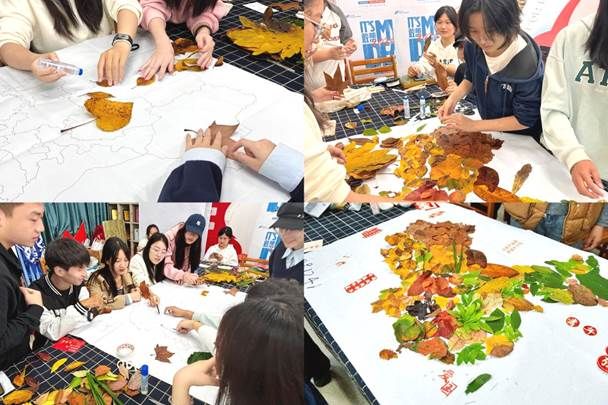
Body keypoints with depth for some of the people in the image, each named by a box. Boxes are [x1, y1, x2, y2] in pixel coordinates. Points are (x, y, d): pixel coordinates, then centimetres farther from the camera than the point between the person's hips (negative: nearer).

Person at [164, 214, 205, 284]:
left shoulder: (194, 244, -3)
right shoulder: (169, 238, -19)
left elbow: (188, 267, -4)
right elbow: (165, 267, -26)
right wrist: (183, 276, -41)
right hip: (162, 279, -4)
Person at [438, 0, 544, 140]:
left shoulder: (527, 65, -31)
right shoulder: (473, 46, -13)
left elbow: (524, 120, -21)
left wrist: (473, 125, -20)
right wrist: (453, 98, -10)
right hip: (490, 130, 4)